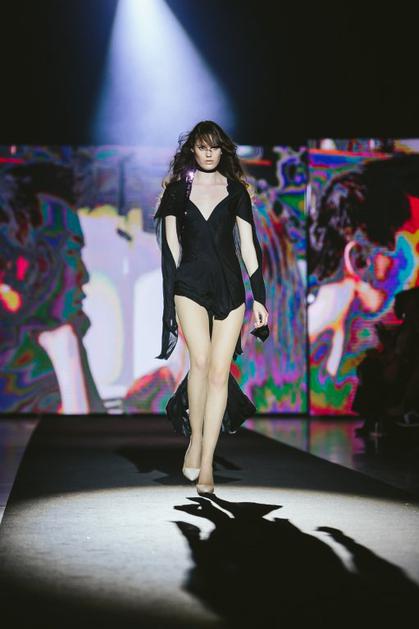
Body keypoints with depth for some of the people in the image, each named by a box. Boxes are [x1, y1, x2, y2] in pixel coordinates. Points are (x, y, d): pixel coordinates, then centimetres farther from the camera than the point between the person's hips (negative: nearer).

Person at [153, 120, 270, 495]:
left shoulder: (236, 190, 10)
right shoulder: (177, 190, 9)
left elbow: (248, 245, 9)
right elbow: (171, 246, 10)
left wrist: (260, 297, 4)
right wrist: (170, 295, 6)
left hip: (229, 287, 1)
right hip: (190, 284, -1)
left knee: (219, 371, -6)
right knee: (200, 360, -21)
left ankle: (207, 462, -3)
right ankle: (195, 438, -2)